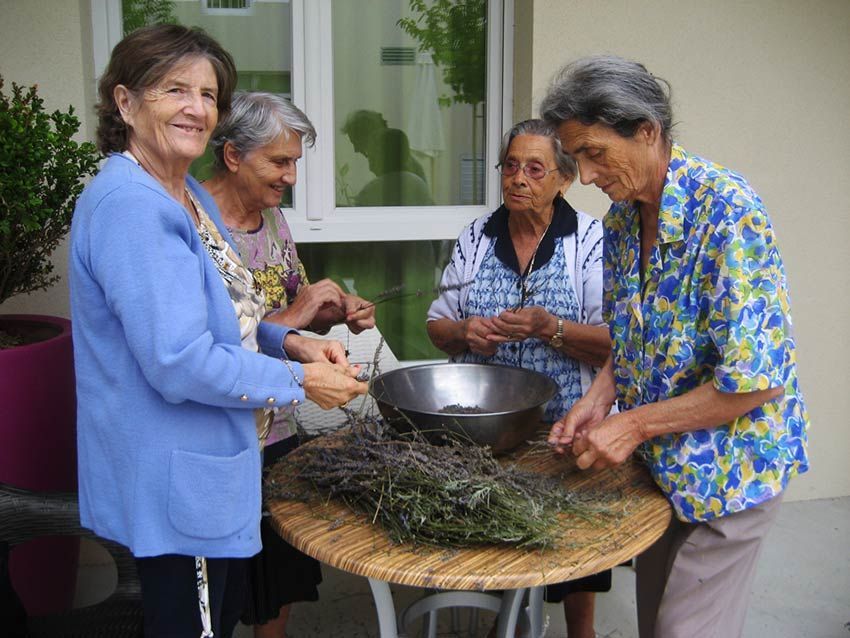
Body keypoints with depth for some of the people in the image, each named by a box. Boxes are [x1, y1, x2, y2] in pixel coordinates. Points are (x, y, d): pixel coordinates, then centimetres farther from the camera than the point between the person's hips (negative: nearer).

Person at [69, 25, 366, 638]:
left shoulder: (189, 195, 7)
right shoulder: (128, 205, -23)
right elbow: (180, 363, -28)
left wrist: (292, 342, 0)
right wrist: (300, 381, -17)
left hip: (209, 460, 10)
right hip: (174, 475, -10)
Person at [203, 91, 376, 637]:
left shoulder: (272, 217, 8)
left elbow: (300, 312, 15)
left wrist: (341, 311, -5)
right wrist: (288, 320, -25)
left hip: (280, 430, 7)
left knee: (283, 576, 20)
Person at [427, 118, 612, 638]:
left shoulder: (591, 239, -5)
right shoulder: (476, 238, 5)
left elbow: (614, 343, -11)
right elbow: (438, 325, 8)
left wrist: (549, 328, -26)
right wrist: (464, 332, -14)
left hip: (565, 424, -2)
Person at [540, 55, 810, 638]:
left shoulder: (727, 212, -25)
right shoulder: (623, 218, 1)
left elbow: (754, 381, -26)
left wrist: (634, 424, -21)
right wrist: (599, 398, -4)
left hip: (727, 465, -7)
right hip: (657, 459, 8)